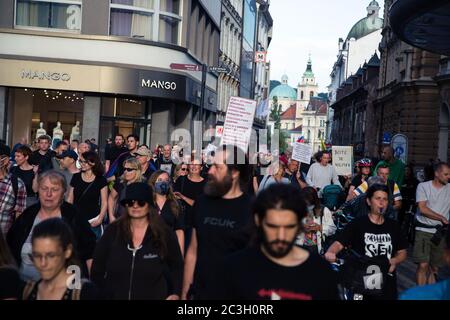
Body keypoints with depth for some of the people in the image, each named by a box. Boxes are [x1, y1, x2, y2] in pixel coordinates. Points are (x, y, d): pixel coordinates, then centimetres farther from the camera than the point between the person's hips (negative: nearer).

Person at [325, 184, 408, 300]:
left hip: (387, 284, 4)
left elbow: (402, 253, 14)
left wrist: (394, 261, -8)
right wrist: (330, 253, -39)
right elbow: (339, 243, -17)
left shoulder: (393, 226, 8)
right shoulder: (357, 224, -6)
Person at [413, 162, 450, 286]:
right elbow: (422, 209, -12)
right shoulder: (423, 186, -3)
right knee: (423, 265, -10)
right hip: (423, 230, -4)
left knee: (435, 268, 11)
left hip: (440, 232, 4)